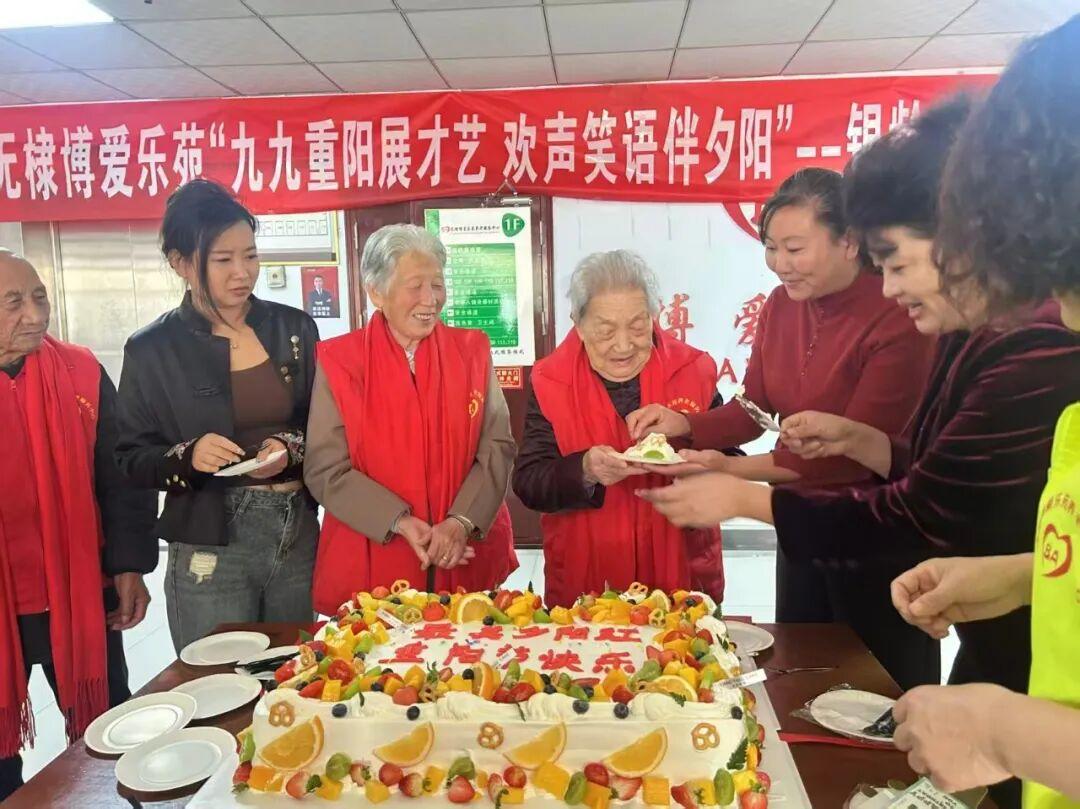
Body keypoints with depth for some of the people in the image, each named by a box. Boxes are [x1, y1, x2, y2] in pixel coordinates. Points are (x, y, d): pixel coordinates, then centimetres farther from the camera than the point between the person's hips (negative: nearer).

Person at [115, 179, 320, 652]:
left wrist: (292, 447, -11)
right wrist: (187, 456, -18)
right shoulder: (152, 349, -2)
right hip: (210, 554, -2)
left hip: (300, 539, 3)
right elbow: (131, 460, 1)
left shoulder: (294, 328, 4)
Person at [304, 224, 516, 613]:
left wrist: (462, 522, -15)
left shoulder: (472, 350, 3)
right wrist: (401, 523, -16)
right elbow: (326, 469, -6)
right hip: (370, 563, -2)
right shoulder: (338, 360, -3)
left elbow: (498, 446, -1)